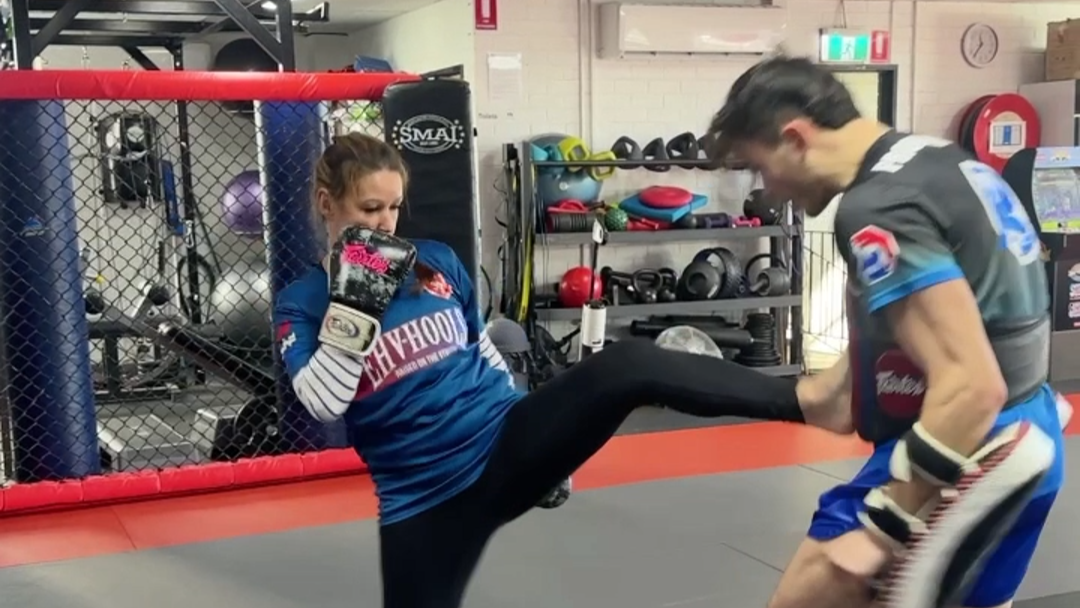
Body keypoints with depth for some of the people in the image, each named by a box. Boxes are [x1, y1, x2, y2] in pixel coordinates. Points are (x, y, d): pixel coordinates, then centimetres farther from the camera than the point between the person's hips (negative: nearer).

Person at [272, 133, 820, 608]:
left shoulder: (437, 262, 6)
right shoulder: (301, 302, -1)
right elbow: (321, 403, -16)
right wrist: (354, 305, -22)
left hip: (505, 441, 1)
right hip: (424, 496, 0)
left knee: (630, 366, -24)